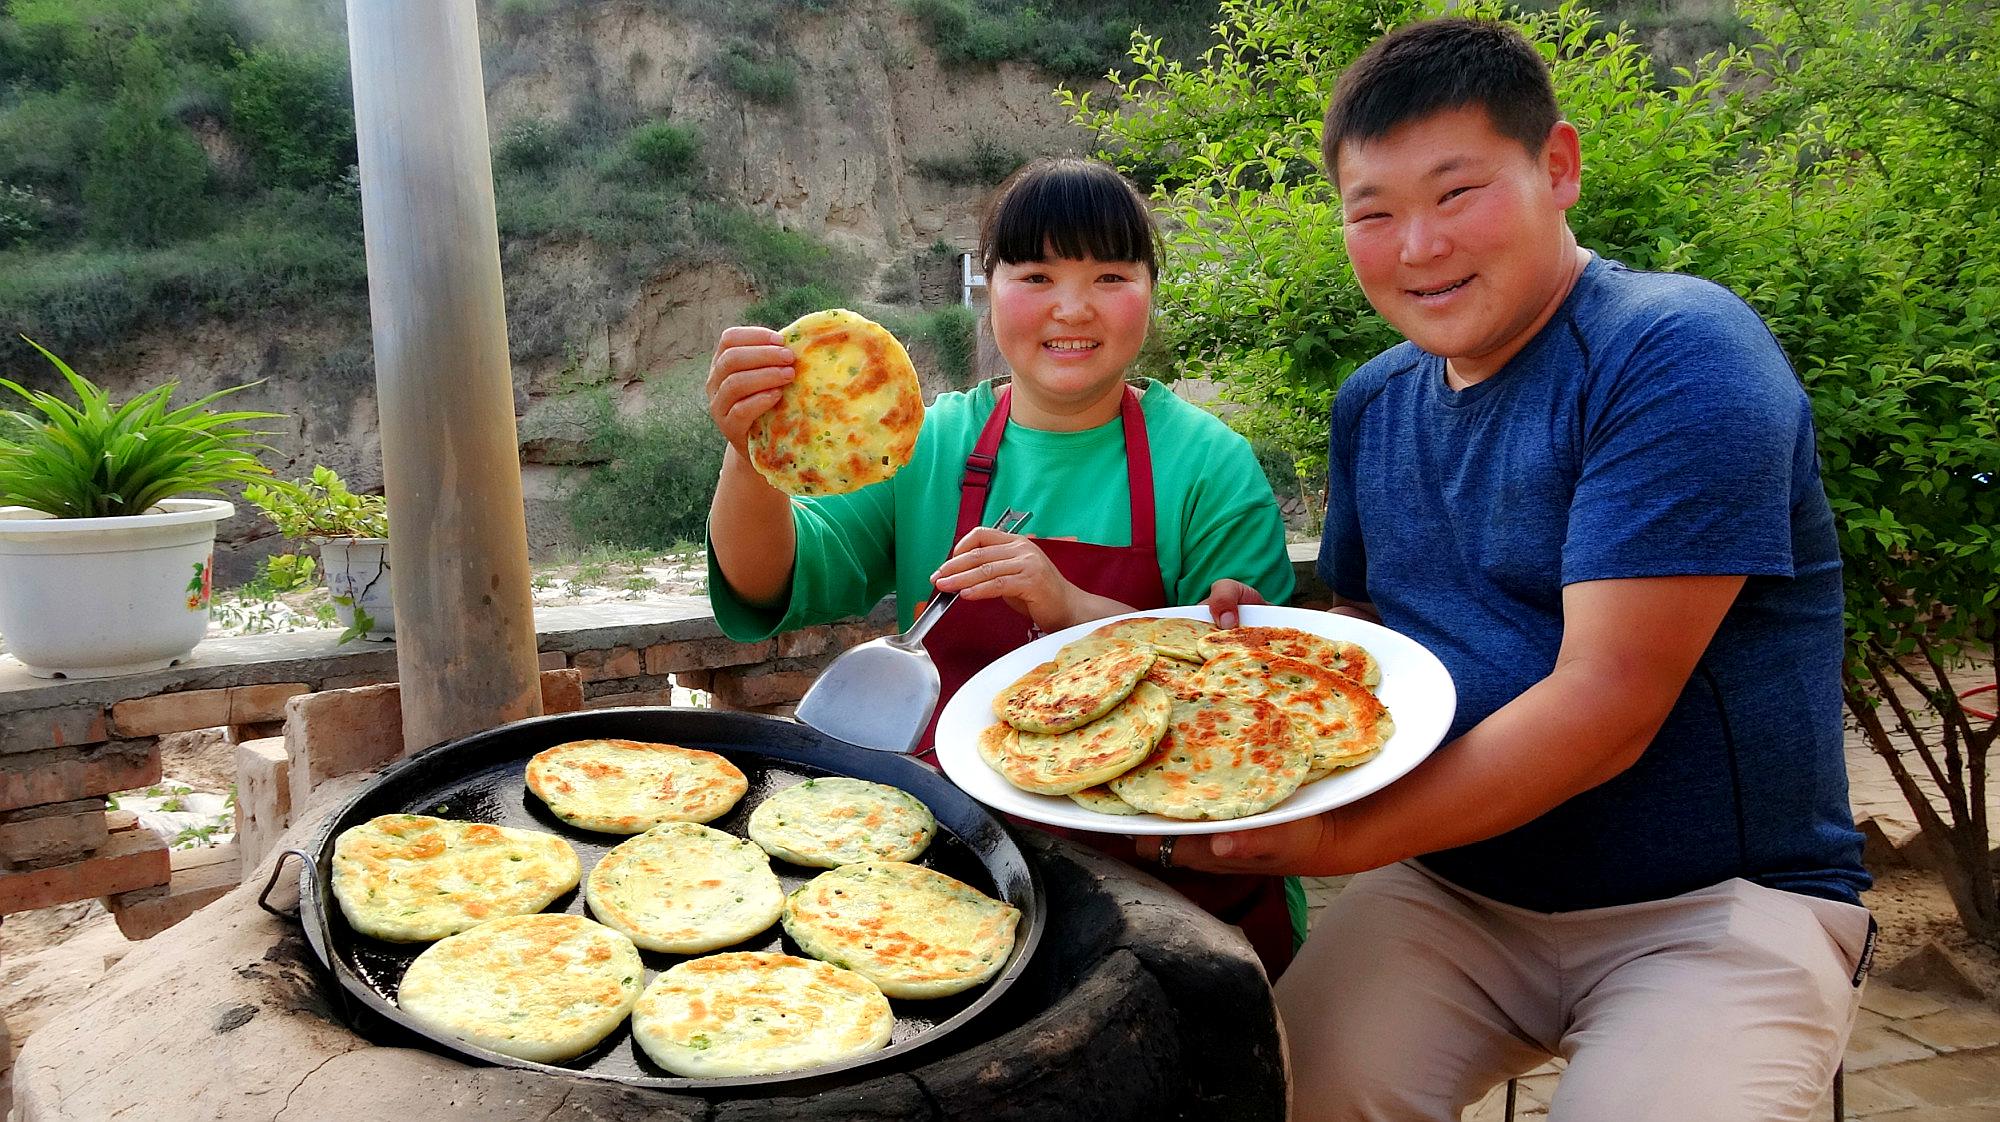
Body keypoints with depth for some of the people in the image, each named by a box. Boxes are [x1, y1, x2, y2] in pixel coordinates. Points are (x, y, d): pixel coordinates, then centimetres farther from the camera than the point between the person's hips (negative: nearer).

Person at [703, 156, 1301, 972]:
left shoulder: (1207, 464, -2)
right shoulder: (930, 447, 5)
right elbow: (771, 591, -2)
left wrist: (1073, 610, -21)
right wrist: (751, 458, -23)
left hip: (1167, 888, -2)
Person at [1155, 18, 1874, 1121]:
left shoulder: (1677, 354, -17)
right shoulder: (1373, 404, 6)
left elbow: (1603, 707, -23)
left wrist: (1337, 840, -25)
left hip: (1717, 904, -4)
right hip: (1451, 882, 5)